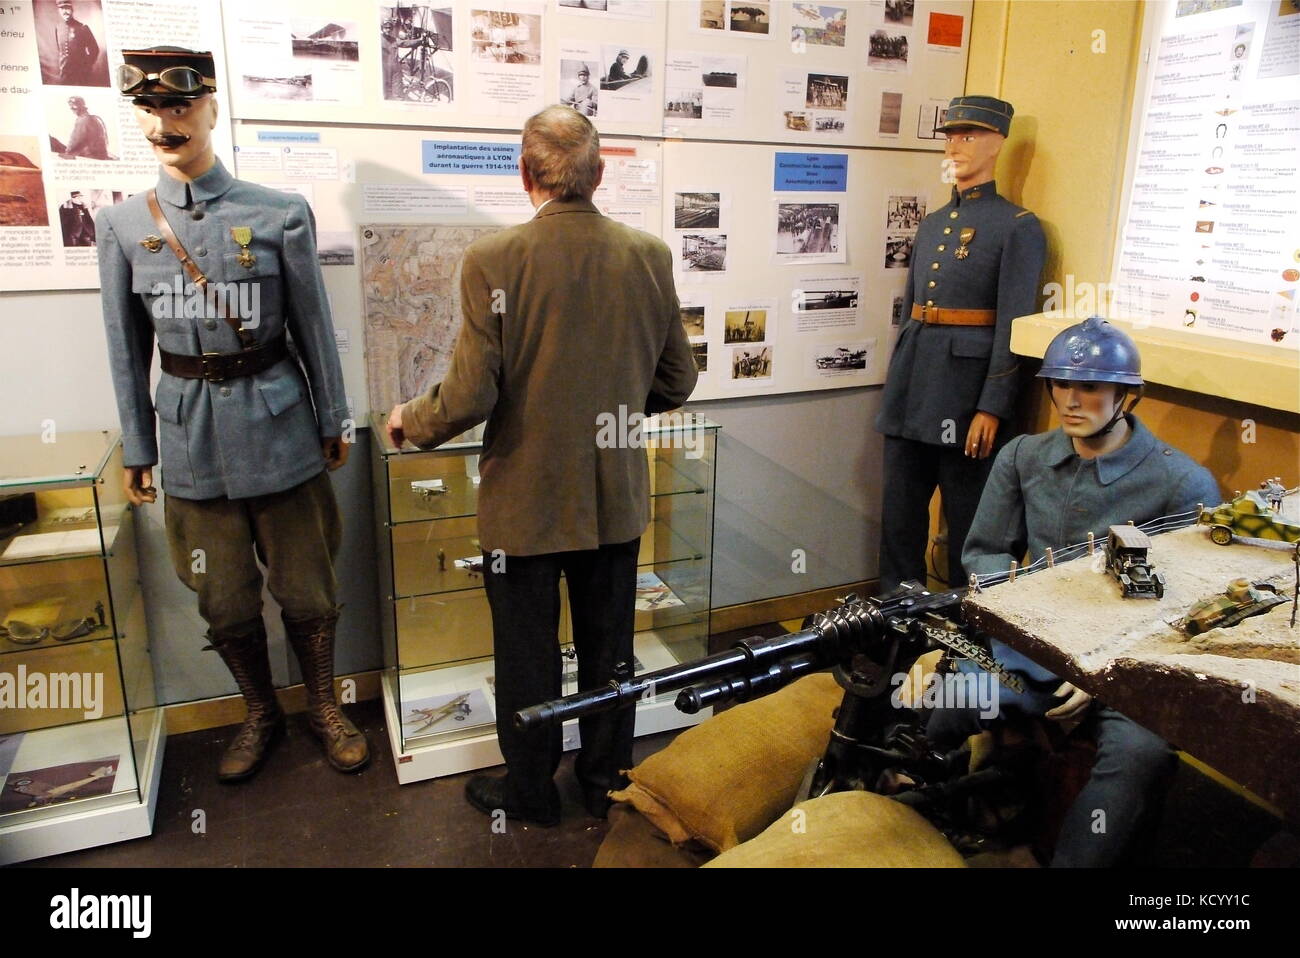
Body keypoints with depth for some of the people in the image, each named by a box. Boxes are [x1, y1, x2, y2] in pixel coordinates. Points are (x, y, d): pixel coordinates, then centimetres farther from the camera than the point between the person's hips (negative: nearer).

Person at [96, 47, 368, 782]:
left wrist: (334, 422, 4)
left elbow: (315, 327, 0)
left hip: (278, 429, -2)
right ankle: (261, 714, 38)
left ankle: (324, 705, 34)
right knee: (225, 601, 13)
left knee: (305, 589, 9)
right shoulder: (123, 225, 1)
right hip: (190, 438, 2)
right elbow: (128, 348, 6)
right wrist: (136, 448, 9)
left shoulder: (281, 215, -6)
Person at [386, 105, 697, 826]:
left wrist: (409, 422, 3)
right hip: (616, 497, 4)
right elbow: (676, 382, 2)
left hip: (526, 502, -3)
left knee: (528, 657, 15)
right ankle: (607, 780, 38)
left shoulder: (493, 260, -17)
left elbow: (470, 396, -18)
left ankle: (531, 791, 34)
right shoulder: (649, 255, -5)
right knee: (608, 650, 19)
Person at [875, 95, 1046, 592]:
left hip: (967, 387, -6)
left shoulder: (1018, 226, -5)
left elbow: (1015, 327, -11)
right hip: (912, 384, 7)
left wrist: (991, 409, -17)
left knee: (967, 519, 5)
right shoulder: (931, 223, 17)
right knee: (898, 512, 11)